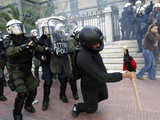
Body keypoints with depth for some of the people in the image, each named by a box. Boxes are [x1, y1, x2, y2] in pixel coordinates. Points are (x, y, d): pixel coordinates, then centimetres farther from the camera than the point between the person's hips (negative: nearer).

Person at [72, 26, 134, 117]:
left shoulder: (92, 49, -15)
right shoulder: (83, 58, -41)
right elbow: (101, 77, -40)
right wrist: (123, 75, -39)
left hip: (100, 82, 7)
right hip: (90, 86, -7)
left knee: (104, 96, 30)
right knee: (92, 109, 16)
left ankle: (89, 103, 54)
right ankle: (77, 107, 43)